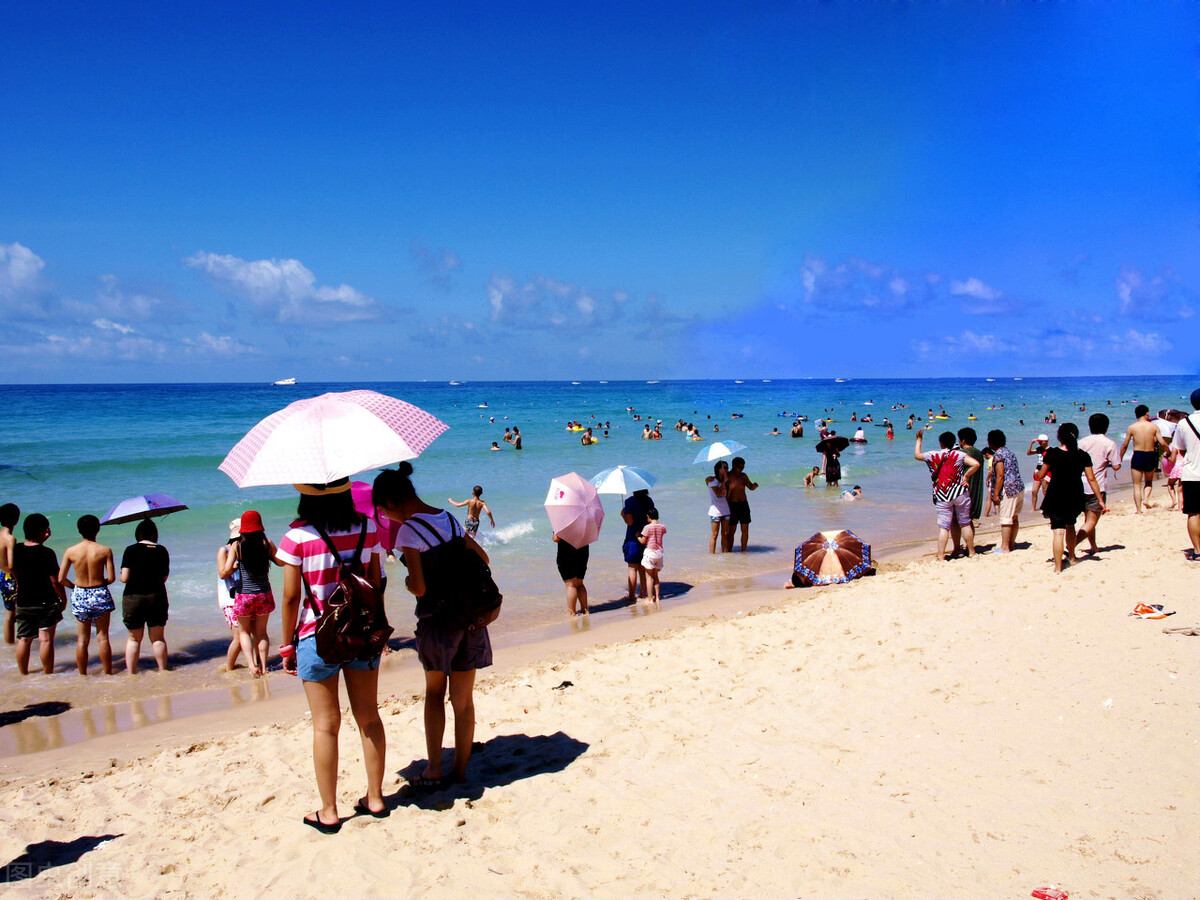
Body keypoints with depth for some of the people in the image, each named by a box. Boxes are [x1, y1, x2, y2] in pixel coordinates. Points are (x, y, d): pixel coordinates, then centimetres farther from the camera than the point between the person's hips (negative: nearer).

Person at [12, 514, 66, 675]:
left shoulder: (16, 550, -2)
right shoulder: (47, 553, -16)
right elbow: (55, 581, -13)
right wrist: (64, 599, -1)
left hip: (23, 603, 5)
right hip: (46, 603, -5)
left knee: (24, 639, 13)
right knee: (46, 639, 0)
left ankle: (23, 674, 21)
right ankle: (48, 674, 4)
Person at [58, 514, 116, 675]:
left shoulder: (70, 551, -5)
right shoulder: (105, 550, -8)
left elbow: (61, 579, -3)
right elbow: (111, 577, -9)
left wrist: (73, 586, 16)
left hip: (79, 596, 1)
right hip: (100, 594, -1)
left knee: (82, 639, 9)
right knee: (103, 637, 6)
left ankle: (82, 675, 15)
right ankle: (108, 674, 9)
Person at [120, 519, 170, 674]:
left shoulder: (131, 550, -7)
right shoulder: (162, 551, 1)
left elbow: (124, 578, -9)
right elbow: (164, 578, 6)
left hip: (133, 598, -2)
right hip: (157, 597, 2)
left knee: (133, 639, 11)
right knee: (157, 638, 12)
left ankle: (131, 673, 14)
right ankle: (163, 670, 16)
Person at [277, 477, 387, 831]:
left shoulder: (297, 537, -12)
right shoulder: (366, 527, -1)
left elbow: (291, 596, -10)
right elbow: (376, 582, 4)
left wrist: (287, 646, 1)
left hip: (317, 637, -3)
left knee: (326, 725, 6)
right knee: (368, 716, 15)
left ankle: (328, 812, 16)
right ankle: (375, 798, 25)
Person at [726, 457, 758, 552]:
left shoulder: (743, 476, 9)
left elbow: (751, 487, 17)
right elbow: (724, 492, -10)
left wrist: (755, 485, -4)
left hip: (744, 504, 5)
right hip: (732, 505, -5)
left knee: (745, 529, 3)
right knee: (732, 530, -5)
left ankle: (743, 550, 13)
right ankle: (729, 551, 3)